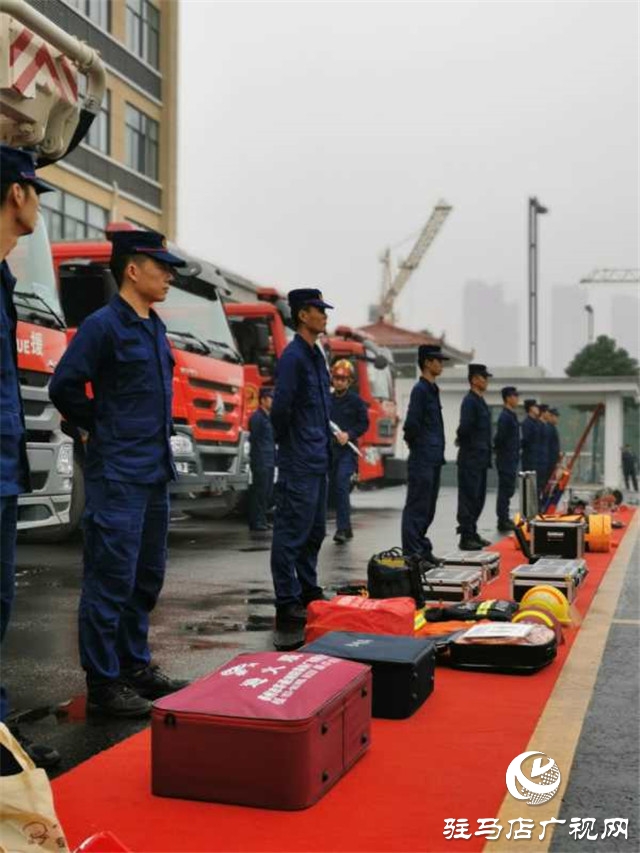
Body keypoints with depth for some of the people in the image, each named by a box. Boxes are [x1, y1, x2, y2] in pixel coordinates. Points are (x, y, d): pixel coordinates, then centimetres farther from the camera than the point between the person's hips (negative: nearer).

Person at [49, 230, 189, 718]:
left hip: (155, 473, 9)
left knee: (147, 577, 15)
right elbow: (65, 386, -14)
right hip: (118, 475, -8)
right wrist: (104, 428, -4)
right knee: (112, 580, -3)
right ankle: (103, 683, 6)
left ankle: (135, 665, 27)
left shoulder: (155, 329, 14)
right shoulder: (104, 325, -11)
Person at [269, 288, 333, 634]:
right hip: (299, 463, -10)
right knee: (292, 533, -5)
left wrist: (324, 441, 13)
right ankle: (287, 606, 0)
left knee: (314, 531, 17)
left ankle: (309, 593, 29)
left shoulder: (316, 356, 16)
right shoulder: (293, 356, -14)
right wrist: (288, 443, -6)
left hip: (318, 461, 10)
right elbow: (281, 407, -19)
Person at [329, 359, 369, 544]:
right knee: (334, 488, 10)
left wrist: (349, 435, -14)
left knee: (341, 485, -17)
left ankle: (342, 528, -18)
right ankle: (346, 529, 25)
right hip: (329, 449, 5)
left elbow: (364, 423, 0)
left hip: (348, 449, -4)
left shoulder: (356, 400, -1)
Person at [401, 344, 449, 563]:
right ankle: (412, 553, -2)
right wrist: (418, 444, -7)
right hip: (422, 460, -9)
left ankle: (422, 549, 22)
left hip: (434, 459, 9)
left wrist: (437, 450, 13)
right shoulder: (420, 389, -12)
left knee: (428, 508, 14)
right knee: (417, 507, -5)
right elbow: (411, 424, -20)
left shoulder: (432, 389, 17)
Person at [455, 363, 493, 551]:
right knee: (468, 498, -5)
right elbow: (465, 427, -22)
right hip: (470, 459, -10)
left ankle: (472, 534, 23)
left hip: (480, 459, 10)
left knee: (478, 498, 14)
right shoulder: (470, 401, -14)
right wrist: (461, 440, -6)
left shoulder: (480, 401, 17)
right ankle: (465, 537, -1)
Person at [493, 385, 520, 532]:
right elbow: (500, 438, -21)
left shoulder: (511, 416, 16)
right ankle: (503, 521, -3)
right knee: (506, 490, -6)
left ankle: (504, 520, 20)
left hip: (511, 460, 10)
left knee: (507, 490, 14)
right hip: (506, 459, -10)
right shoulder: (505, 416, -15)